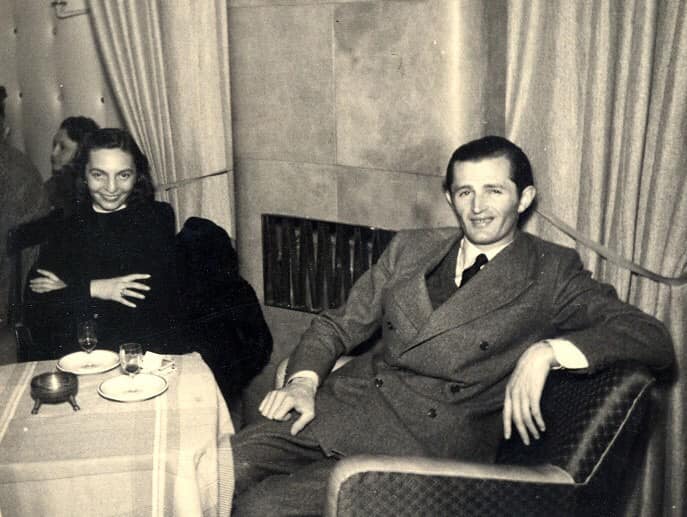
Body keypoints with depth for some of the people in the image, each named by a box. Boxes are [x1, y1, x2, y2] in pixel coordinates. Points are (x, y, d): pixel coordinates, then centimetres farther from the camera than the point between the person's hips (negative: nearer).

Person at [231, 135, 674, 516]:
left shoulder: (550, 273, 2)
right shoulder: (410, 249, 16)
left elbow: (655, 339, -6)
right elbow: (339, 325, 17)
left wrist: (546, 351, -22)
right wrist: (303, 381, -4)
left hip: (428, 442, -4)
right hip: (345, 405, 5)